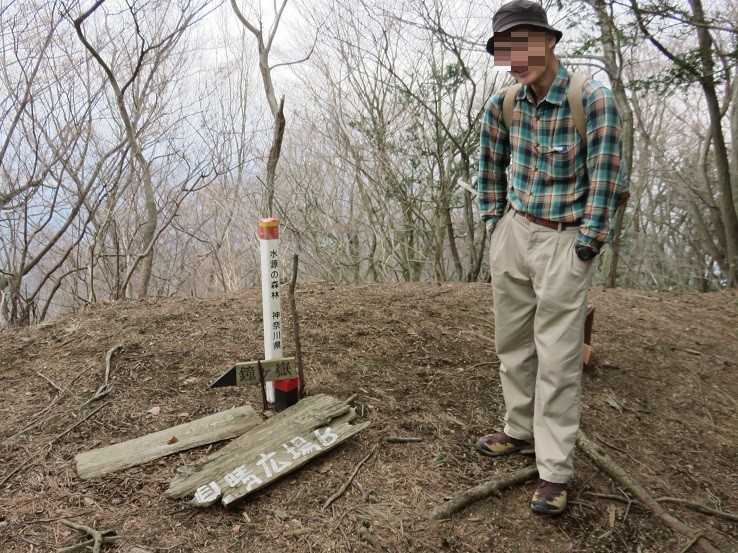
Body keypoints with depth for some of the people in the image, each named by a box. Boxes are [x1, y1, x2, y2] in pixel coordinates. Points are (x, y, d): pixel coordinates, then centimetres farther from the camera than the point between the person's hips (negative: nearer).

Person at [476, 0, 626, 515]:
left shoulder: (593, 100, -15)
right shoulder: (502, 105, 0)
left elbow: (606, 179, -14)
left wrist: (585, 248, -13)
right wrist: (495, 224, 10)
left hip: (563, 242, -5)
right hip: (513, 234, 6)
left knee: (558, 359, -3)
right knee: (512, 343, 14)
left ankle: (555, 470, 7)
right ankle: (521, 429, 33)